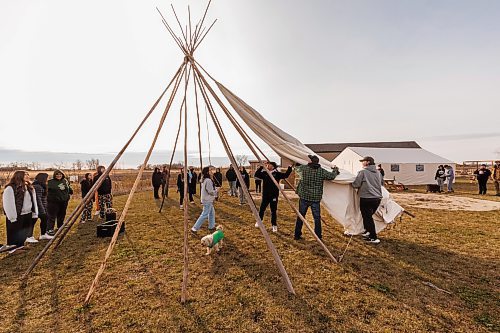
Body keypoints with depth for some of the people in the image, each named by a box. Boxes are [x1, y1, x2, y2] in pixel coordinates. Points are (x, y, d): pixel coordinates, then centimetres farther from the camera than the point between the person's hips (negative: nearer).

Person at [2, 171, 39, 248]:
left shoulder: (30, 188, 11)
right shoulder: (10, 188, -12)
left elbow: (34, 201, 14)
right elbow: (8, 204, -15)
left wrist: (35, 213, 9)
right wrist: (12, 217, -16)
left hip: (28, 215, 7)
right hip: (16, 217, -7)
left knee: (24, 235, 17)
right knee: (14, 236, 6)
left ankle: (20, 248, 31)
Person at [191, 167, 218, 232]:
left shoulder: (204, 180, 9)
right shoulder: (208, 180, -22)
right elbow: (210, 191, -21)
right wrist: (216, 190, -5)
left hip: (208, 200, 10)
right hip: (207, 200, -10)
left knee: (212, 213, 18)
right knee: (204, 215, -3)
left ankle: (211, 227, 29)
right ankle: (195, 228, 2)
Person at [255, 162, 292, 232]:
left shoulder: (277, 174, -2)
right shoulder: (264, 173, 3)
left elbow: (286, 175, -3)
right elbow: (256, 174, -4)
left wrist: (290, 168, -13)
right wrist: (261, 167, -11)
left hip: (274, 196, -2)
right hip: (265, 195, 2)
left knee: (273, 211, 5)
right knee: (262, 209, 9)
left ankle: (274, 225, 18)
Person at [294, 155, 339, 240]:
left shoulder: (303, 168, -5)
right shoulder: (322, 171, -5)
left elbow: (296, 168, 15)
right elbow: (332, 176, 3)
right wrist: (335, 170, 24)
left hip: (304, 197, 1)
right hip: (316, 198, 0)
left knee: (300, 217, 11)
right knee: (317, 218, 11)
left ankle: (297, 235, 17)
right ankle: (318, 236, 18)